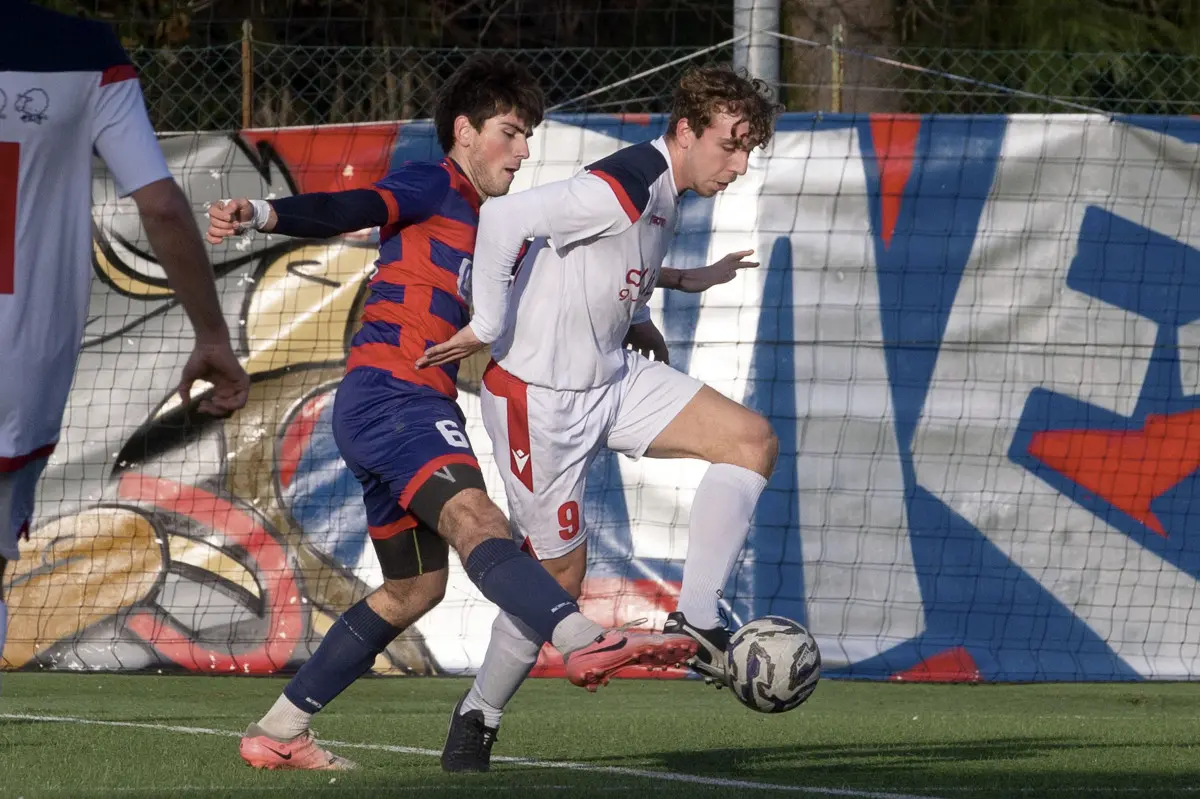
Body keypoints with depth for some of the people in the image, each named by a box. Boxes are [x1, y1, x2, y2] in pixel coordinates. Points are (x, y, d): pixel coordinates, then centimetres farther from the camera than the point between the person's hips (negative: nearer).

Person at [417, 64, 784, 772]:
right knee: (560, 571, -2)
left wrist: (680, 281, 16)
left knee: (753, 440, -6)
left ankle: (697, 623, -7)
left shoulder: (664, 189, 6)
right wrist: (488, 330, -24)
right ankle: (478, 720, 18)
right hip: (542, 397, -9)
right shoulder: (623, 189, -24)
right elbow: (505, 218, -32)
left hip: (612, 375, 9)